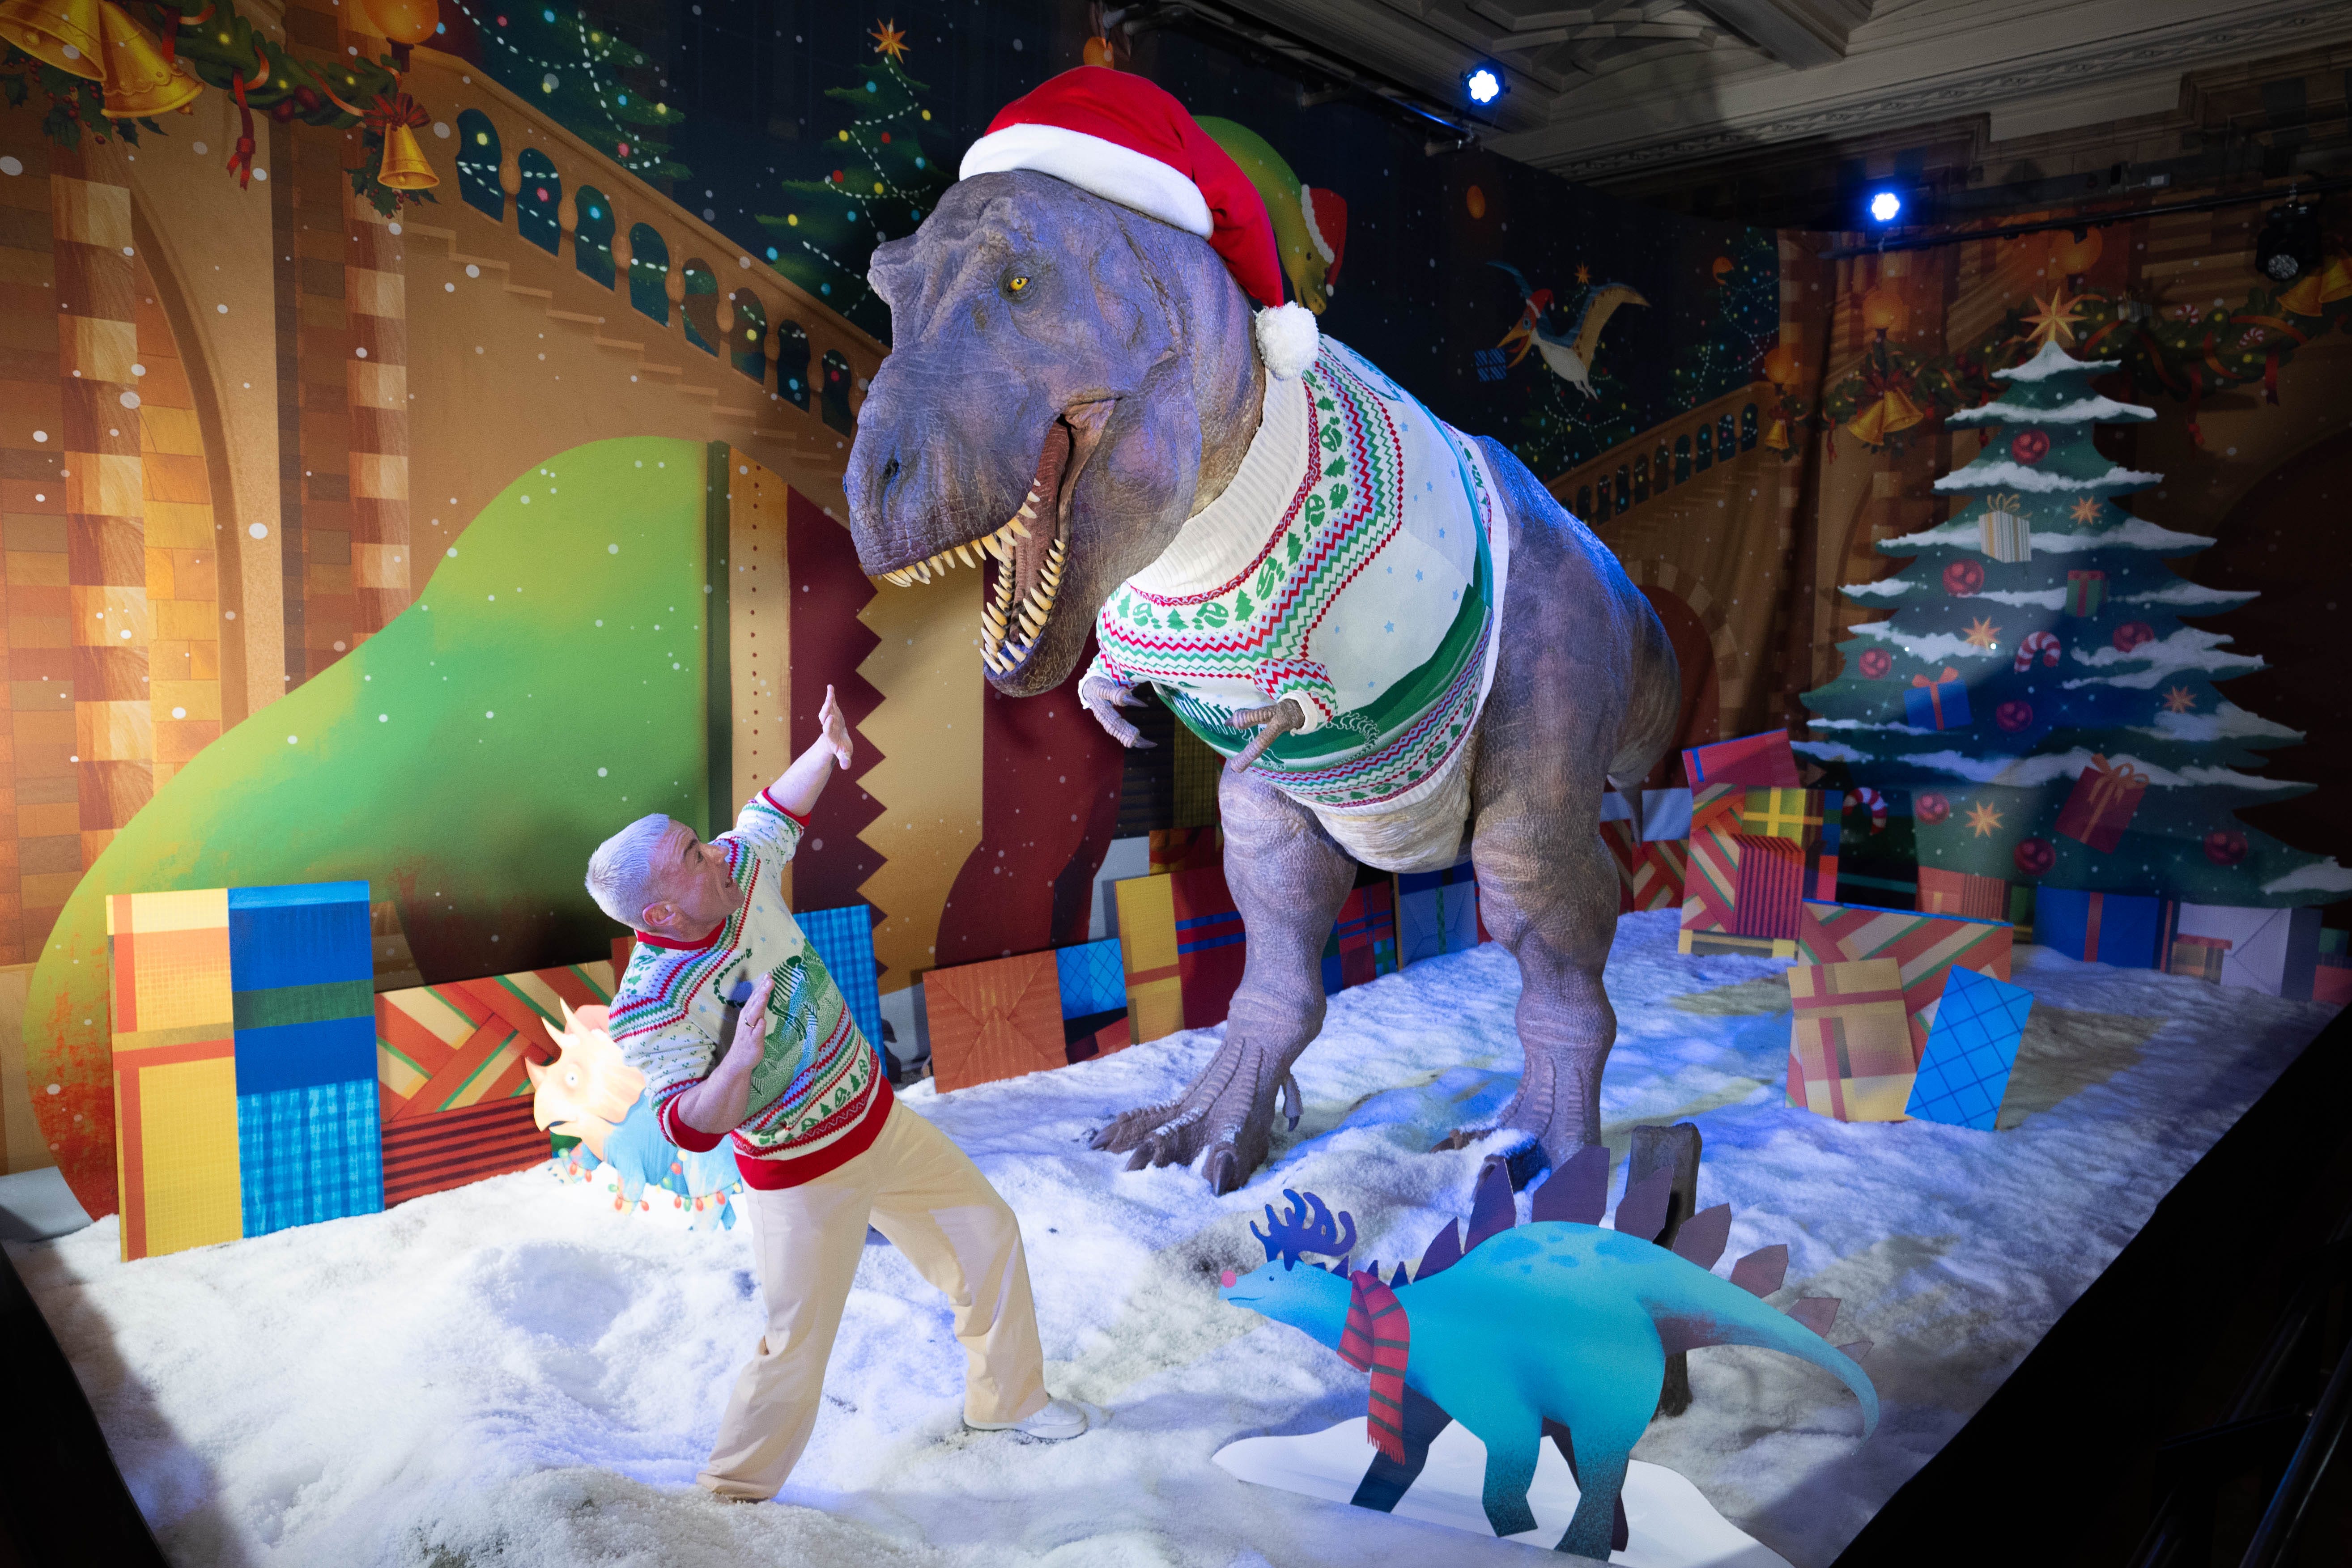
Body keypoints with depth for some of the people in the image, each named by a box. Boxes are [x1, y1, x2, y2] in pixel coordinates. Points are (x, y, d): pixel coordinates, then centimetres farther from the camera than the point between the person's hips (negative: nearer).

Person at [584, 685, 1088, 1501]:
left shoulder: (742, 869, -11)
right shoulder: (650, 1008, -26)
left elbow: (775, 810, 7)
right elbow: (691, 1127, -31)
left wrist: (825, 752, -10)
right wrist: (741, 1060, -49)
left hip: (880, 1120, 7)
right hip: (802, 1179, -7)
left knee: (989, 1235, 16)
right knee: (798, 1344, 2)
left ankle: (1008, 1397, 39)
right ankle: (734, 1493, 30)